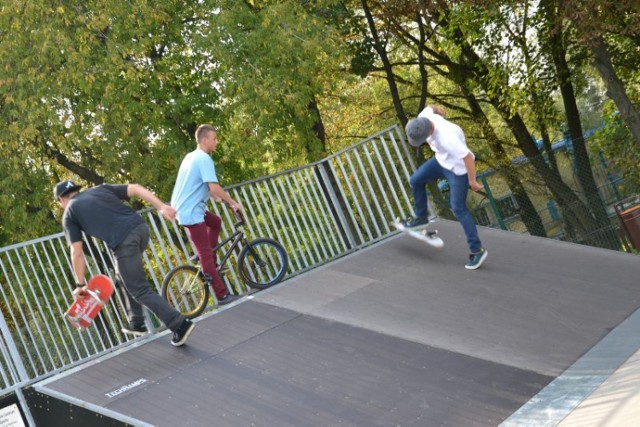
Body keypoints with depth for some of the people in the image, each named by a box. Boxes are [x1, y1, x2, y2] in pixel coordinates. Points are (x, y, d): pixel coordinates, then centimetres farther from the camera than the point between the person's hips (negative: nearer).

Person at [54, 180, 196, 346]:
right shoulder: (100, 189, 28)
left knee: (140, 291, 4)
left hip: (124, 242, -6)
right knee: (128, 277, 29)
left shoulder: (69, 214, 16)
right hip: (140, 227, 6)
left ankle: (180, 325, -5)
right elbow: (136, 189, 14)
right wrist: (162, 207, 7)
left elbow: (77, 253, 9)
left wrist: (80, 285, 18)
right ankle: (137, 323, 31)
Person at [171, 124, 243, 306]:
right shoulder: (204, 159, -16)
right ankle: (222, 295, -7)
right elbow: (214, 187, -24)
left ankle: (209, 263, 25)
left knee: (216, 222, 29)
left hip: (185, 208, 10)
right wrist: (232, 202, -14)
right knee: (206, 254, -8)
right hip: (192, 213, -10)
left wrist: (219, 198, 26)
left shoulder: (192, 156, 15)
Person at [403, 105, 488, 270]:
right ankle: (421, 218, 34)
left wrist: (472, 181, -21)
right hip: (442, 160, 8)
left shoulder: (447, 138, -42)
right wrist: (436, 108, 30)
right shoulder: (423, 118, -19)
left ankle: (477, 250, 8)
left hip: (458, 168, -8)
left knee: (459, 208, -3)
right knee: (415, 181, 13)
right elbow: (430, 108, 6)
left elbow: (468, 157, -32)